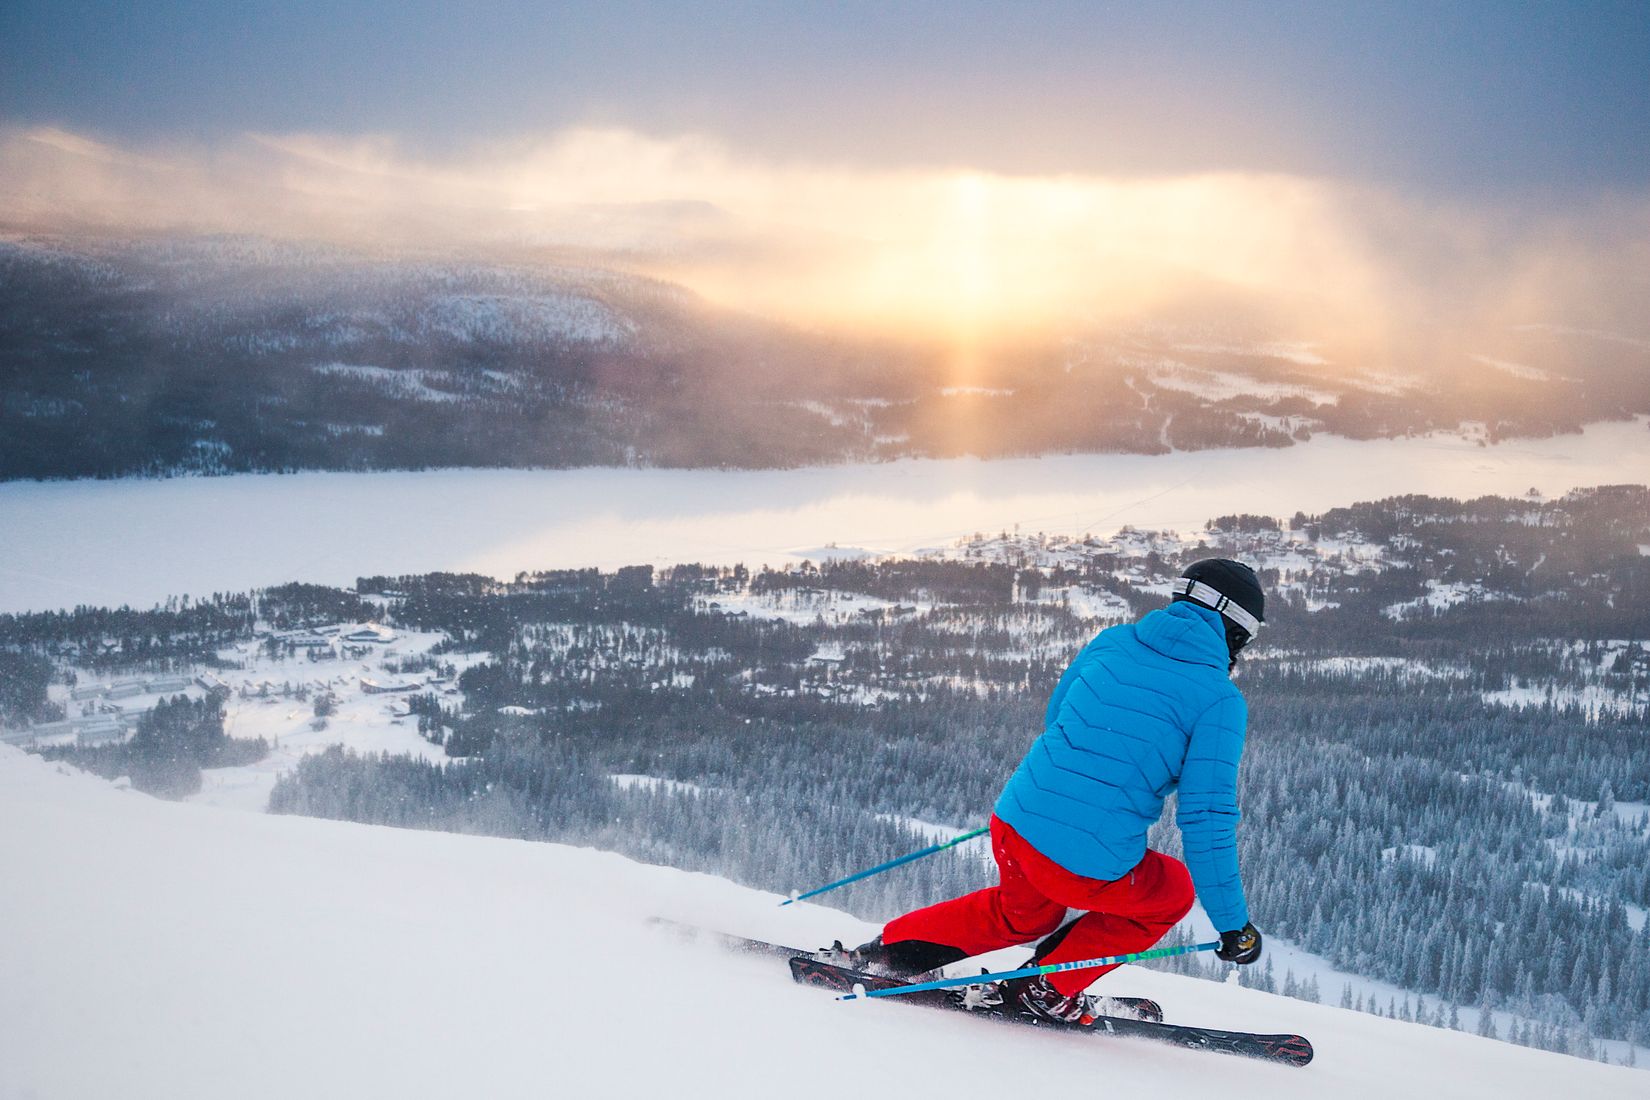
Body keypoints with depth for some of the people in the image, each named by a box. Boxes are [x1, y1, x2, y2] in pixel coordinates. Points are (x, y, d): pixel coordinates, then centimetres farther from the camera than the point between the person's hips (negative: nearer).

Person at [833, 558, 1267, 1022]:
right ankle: (1046, 990, 19)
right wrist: (1233, 924, -2)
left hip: (1012, 826, 6)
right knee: (1175, 891, 26)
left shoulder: (1111, 643, 9)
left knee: (1024, 913, 37)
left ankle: (891, 948, 33)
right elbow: (1207, 817, -11)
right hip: (1091, 869, -6)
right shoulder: (1220, 700, -7)